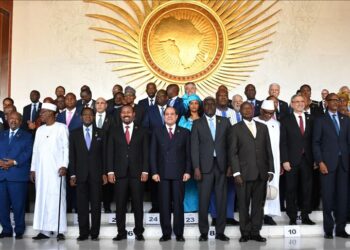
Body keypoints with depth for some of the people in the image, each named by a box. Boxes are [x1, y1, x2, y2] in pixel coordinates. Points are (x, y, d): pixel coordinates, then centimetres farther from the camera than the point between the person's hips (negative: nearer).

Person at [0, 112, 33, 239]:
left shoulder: (27, 136, 10)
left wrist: (14, 162, -16)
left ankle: (19, 230, 6)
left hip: (18, 175, -4)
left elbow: (28, 152, -3)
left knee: (18, 204, -3)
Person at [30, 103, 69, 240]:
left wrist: (64, 166, -13)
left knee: (56, 198, -6)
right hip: (40, 169, 5)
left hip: (56, 169, -5)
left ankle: (60, 231, -4)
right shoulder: (40, 130, 16)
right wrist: (33, 169, 10)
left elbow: (66, 148, -4)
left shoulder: (61, 127, 0)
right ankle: (44, 230, 7)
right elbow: (35, 150, 16)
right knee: (42, 199, 4)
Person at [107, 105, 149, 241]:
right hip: (120, 173, 1)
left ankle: (139, 232, 12)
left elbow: (145, 152, 5)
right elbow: (110, 153, 7)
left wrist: (145, 171, -4)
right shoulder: (114, 132, 11)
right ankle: (121, 232, 10)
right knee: (120, 204, 2)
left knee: (138, 204, 2)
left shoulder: (142, 131, 9)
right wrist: (110, 171, -3)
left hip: (137, 173, 0)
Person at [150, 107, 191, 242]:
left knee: (178, 203, 2)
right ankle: (166, 233, 10)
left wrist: (188, 171, -3)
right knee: (164, 204, 2)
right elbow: (153, 154, 6)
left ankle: (179, 233, 10)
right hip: (163, 174, 1)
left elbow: (188, 153, 5)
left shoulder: (185, 132, 9)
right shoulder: (157, 133, 10)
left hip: (179, 173, 0)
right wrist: (154, 172, -3)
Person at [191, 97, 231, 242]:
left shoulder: (224, 122, 9)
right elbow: (194, 147, 0)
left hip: (221, 165, 2)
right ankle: (203, 232, 11)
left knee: (221, 200, 4)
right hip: (205, 166, -1)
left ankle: (220, 232, 14)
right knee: (204, 200, 0)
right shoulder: (197, 124, 5)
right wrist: (196, 168, -8)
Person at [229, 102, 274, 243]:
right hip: (244, 173, -3)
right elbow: (232, 153, -1)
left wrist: (270, 170, 6)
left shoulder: (263, 127, 15)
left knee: (258, 204, 6)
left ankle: (255, 232, 15)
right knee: (244, 205, 2)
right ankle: (245, 233, 12)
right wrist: (236, 172, -9)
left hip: (261, 173, 3)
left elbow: (268, 150, 13)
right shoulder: (235, 129, 5)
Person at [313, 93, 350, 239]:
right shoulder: (320, 120, 4)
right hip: (328, 162, -3)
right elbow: (316, 143, 0)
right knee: (328, 196, -1)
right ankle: (328, 229, 9)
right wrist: (320, 162, -9)